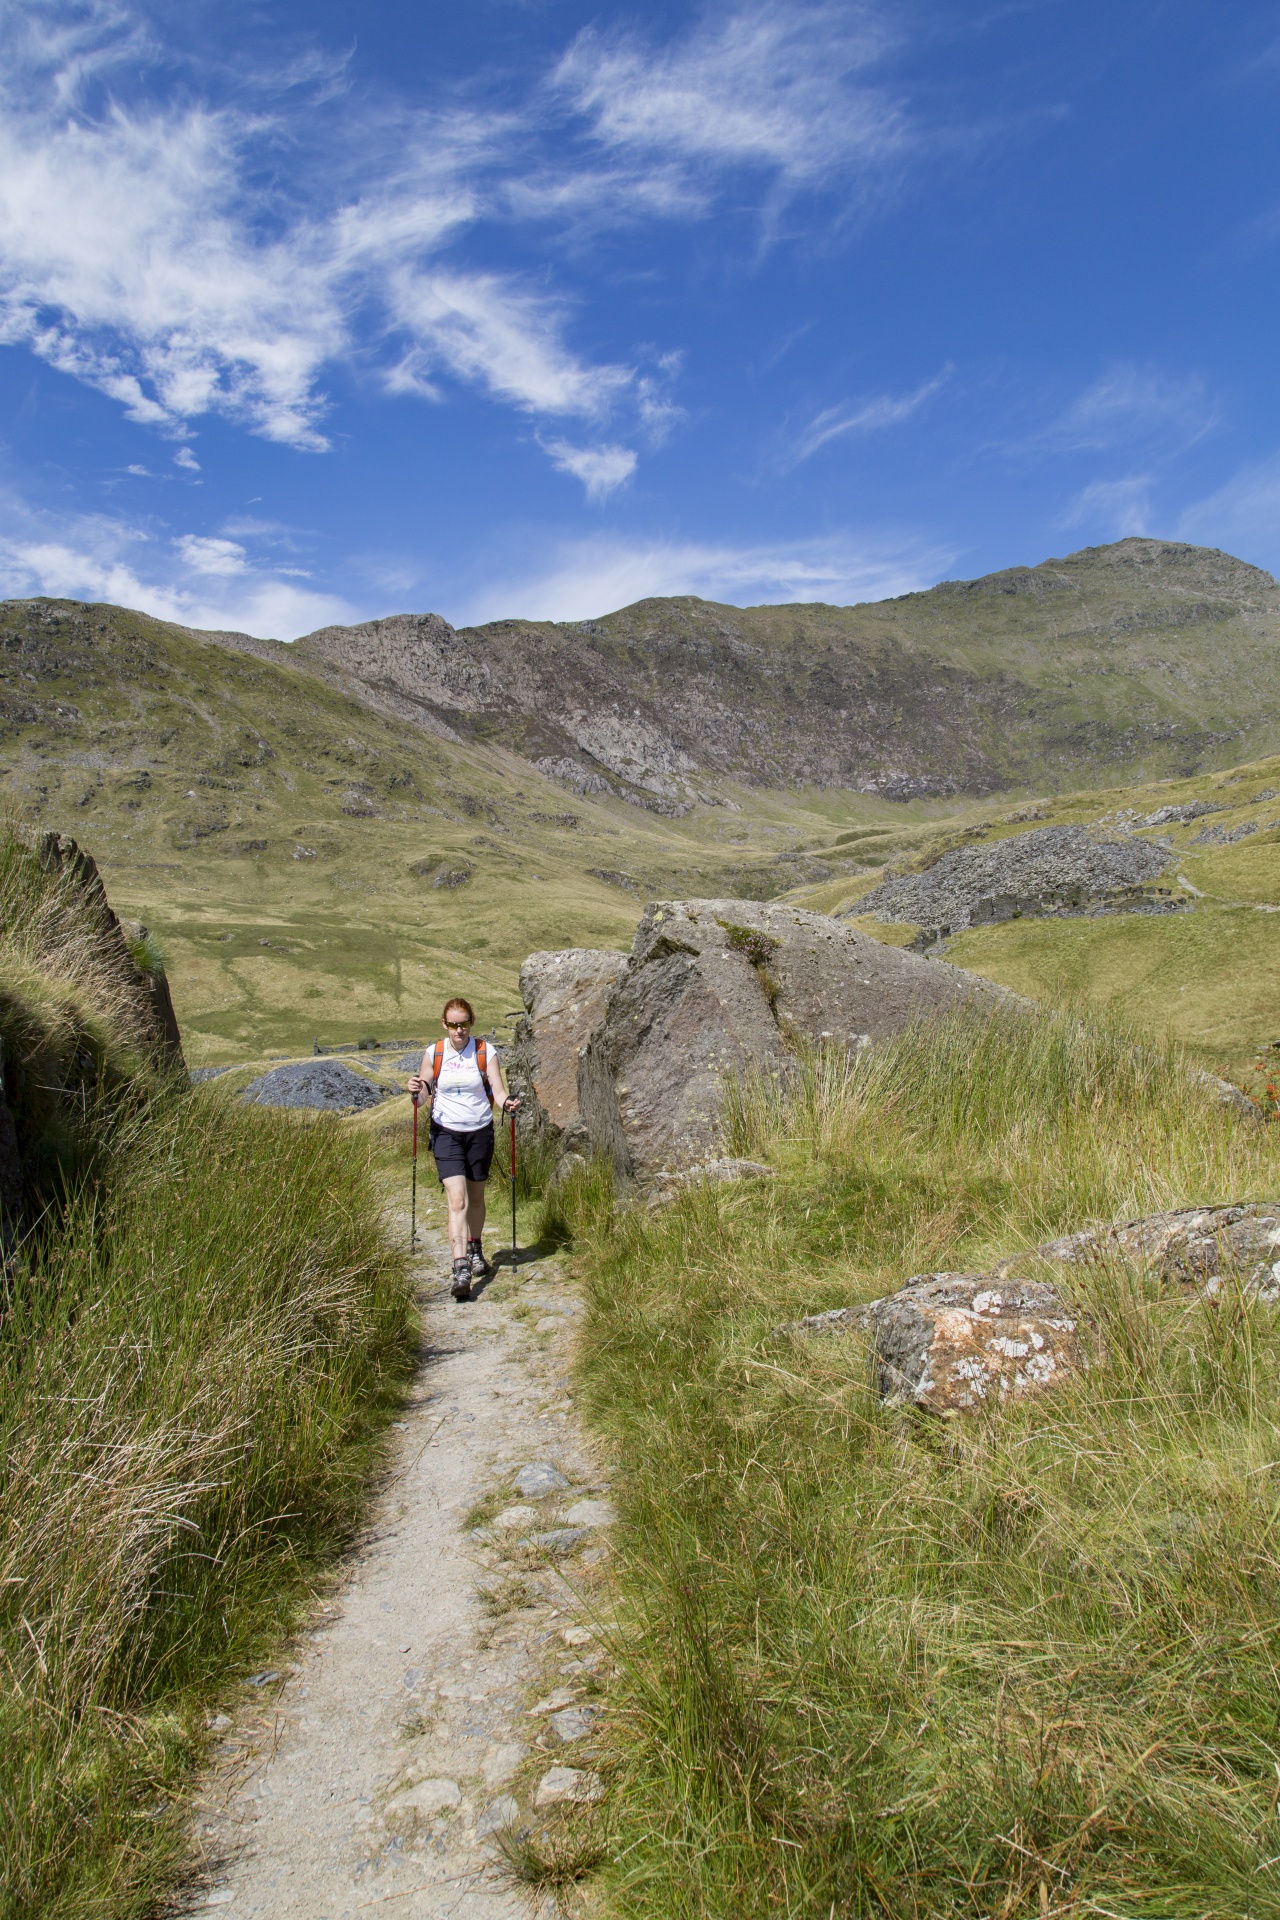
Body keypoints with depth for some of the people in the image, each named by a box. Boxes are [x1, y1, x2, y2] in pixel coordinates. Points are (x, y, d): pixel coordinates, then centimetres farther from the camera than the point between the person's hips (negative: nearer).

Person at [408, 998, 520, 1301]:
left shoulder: (486, 1052, -3)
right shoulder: (433, 1053, -2)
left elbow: (498, 1090, -9)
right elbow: (422, 1095, 2)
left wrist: (507, 1103, -30)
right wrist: (417, 1091, -21)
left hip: (480, 1131, 1)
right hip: (446, 1132, -1)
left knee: (476, 1197, 15)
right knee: (457, 1200, -14)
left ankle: (475, 1250, 39)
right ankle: (460, 1270, -19)